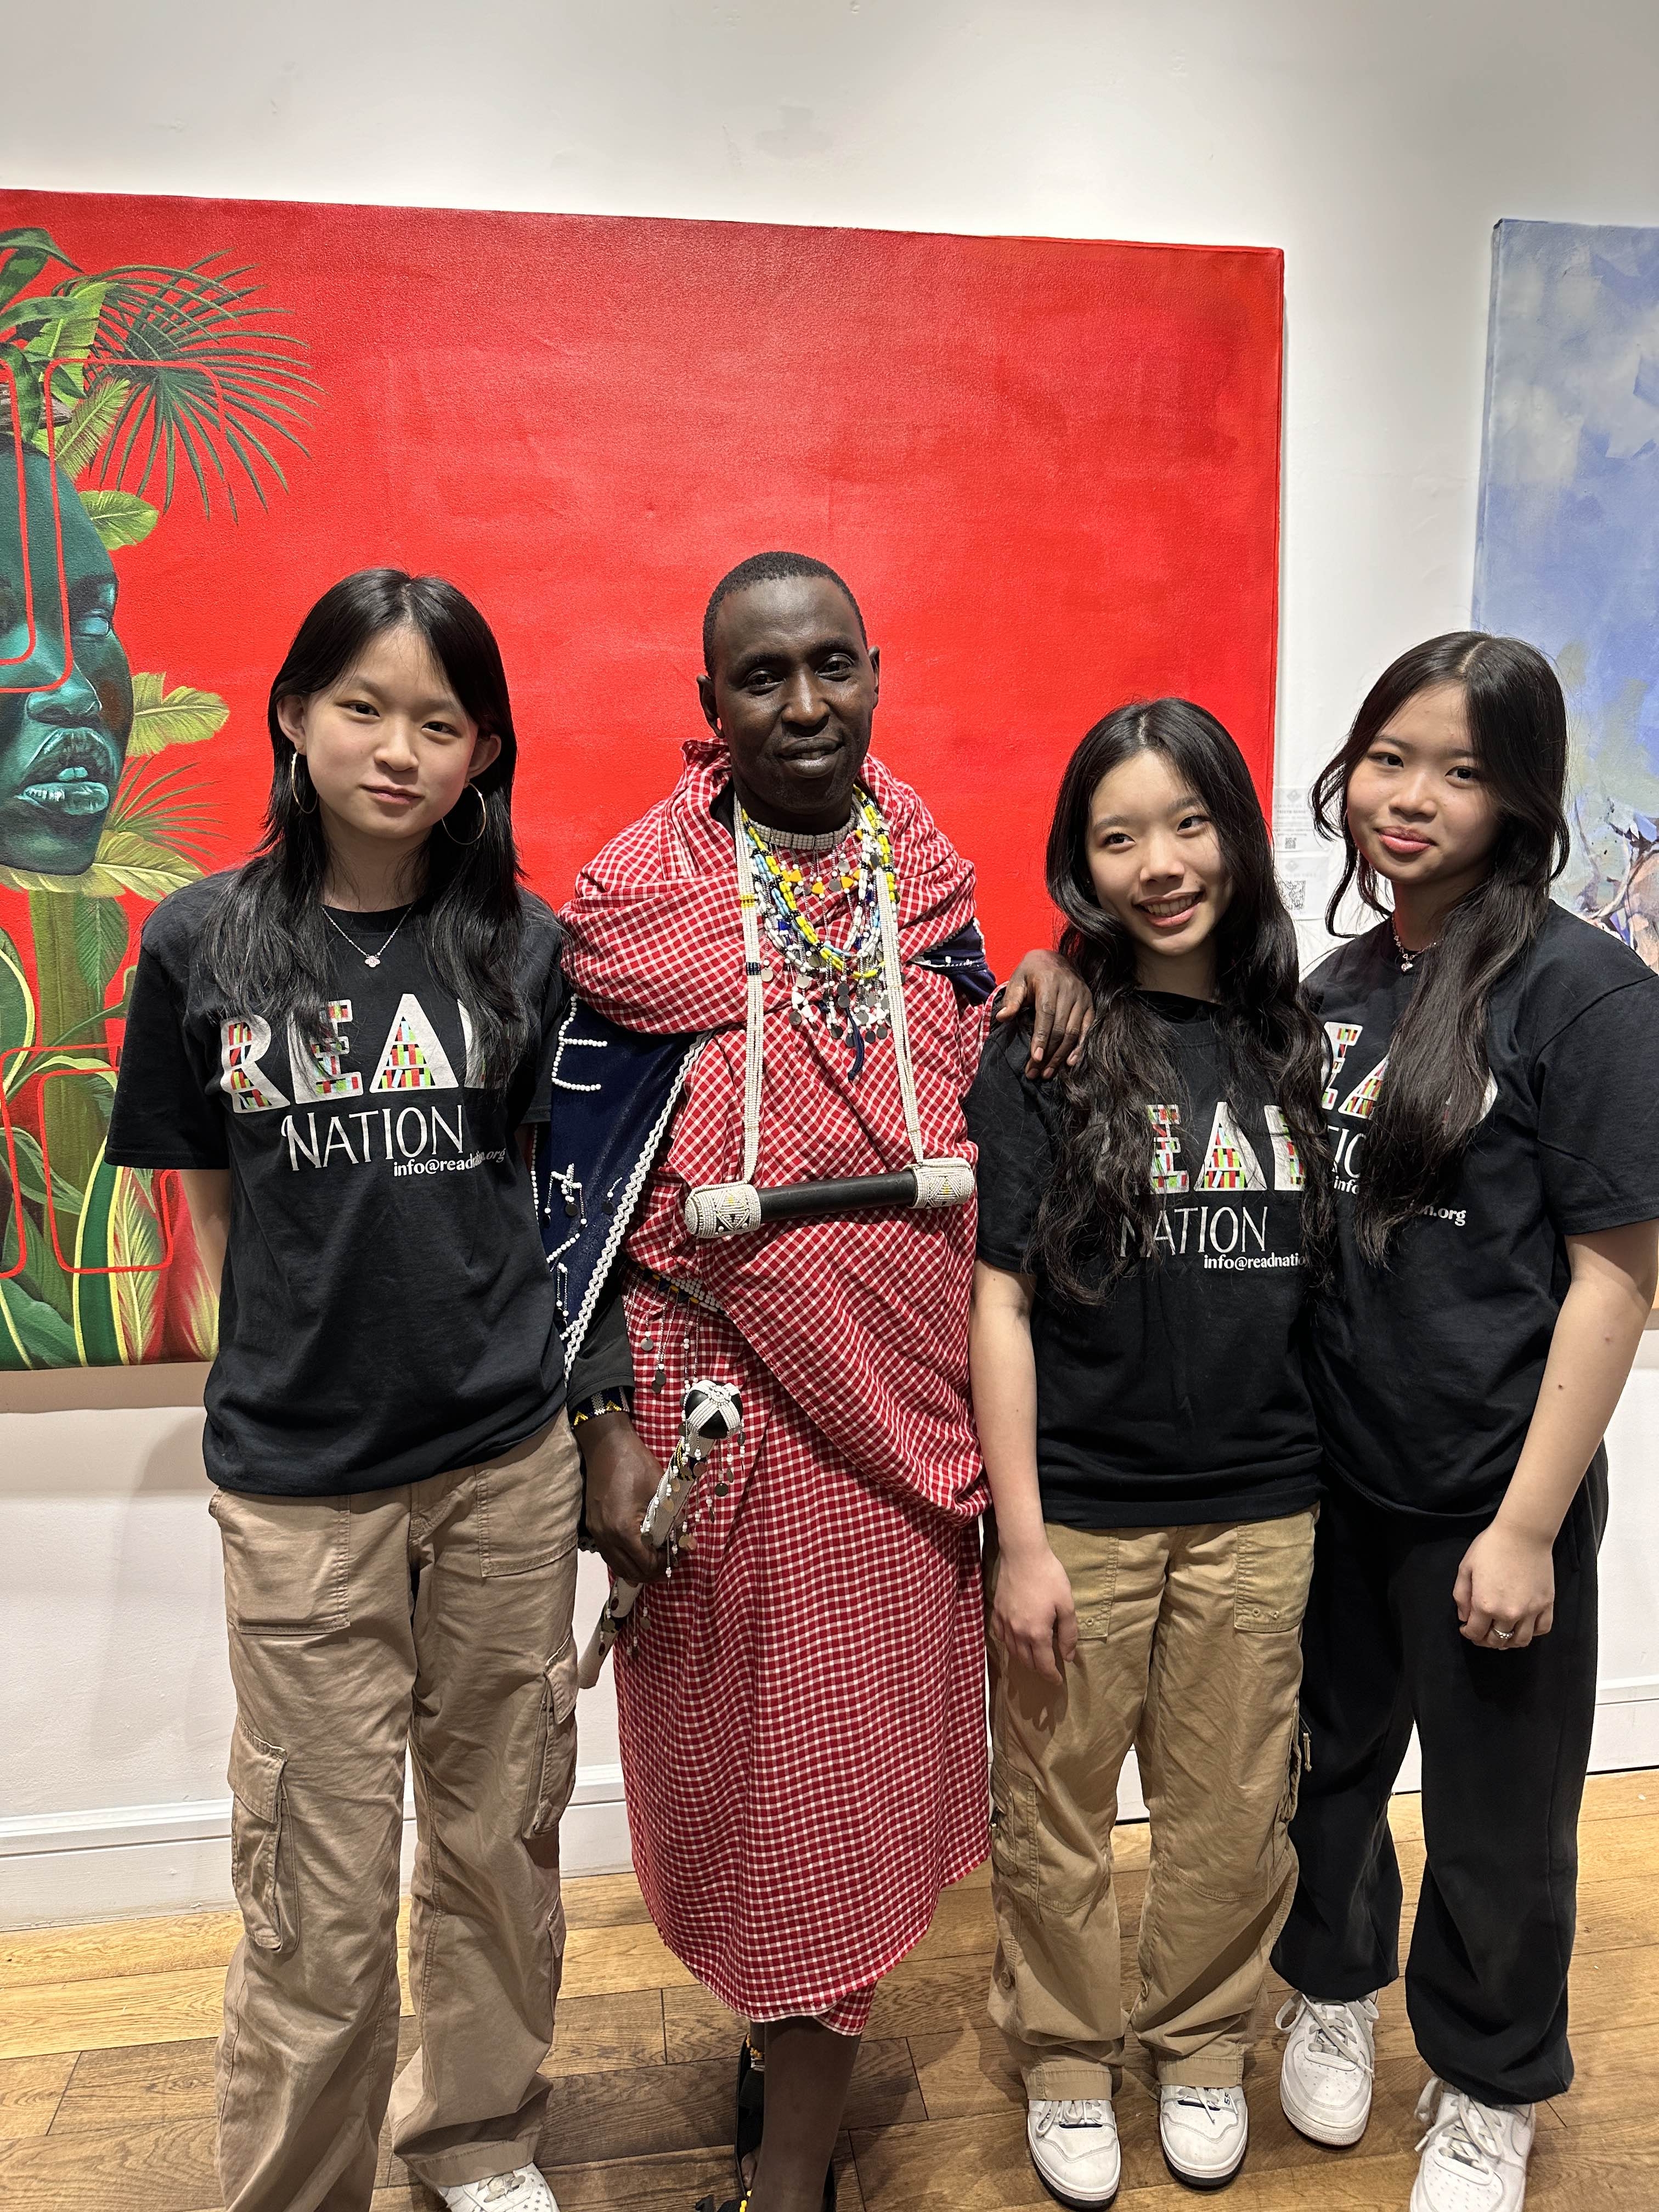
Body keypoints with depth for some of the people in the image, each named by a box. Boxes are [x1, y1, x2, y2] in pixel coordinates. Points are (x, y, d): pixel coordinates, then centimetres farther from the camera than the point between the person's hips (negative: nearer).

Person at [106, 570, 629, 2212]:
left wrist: (596, 1394, 2)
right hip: (300, 1477, -1)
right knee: (320, 1891, 8)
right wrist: (304, 1345, 3)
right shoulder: (202, 942, -2)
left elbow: (561, 1189, 7)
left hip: (508, 1460, 2)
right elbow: (212, 1199, 7)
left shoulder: (525, 948, 0)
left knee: (498, 1833, 16)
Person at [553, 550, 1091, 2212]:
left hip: (907, 1387, 4)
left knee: (862, 1761, 15)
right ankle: (796, 2070, 36)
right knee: (752, 1751, 9)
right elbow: (582, 1181, -7)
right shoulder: (641, 903, -8)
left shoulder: (932, 877, 4)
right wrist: (609, 1429, -10)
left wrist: (1040, 980, -3)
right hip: (721, 1393, -4)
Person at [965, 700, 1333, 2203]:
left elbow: (1331, 1275, 9)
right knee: (1057, 1815, 12)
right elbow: (1001, 1299, -9)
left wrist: (1340, 1480, 5)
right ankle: (1069, 2062, 37)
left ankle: (1204, 2049, 42)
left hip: (1261, 1512, 3)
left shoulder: (1297, 1044, 3)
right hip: (1081, 1511, -3)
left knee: (1233, 1813, 17)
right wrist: (1020, 1537, -10)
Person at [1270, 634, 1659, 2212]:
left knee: (1497, 1815, 14)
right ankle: (1333, 1990, 49)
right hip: (1325, 1472, 5)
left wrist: (1529, 1526, -15)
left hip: (1485, 1497, -4)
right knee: (1329, 1757, 21)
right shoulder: (1337, 985, 3)